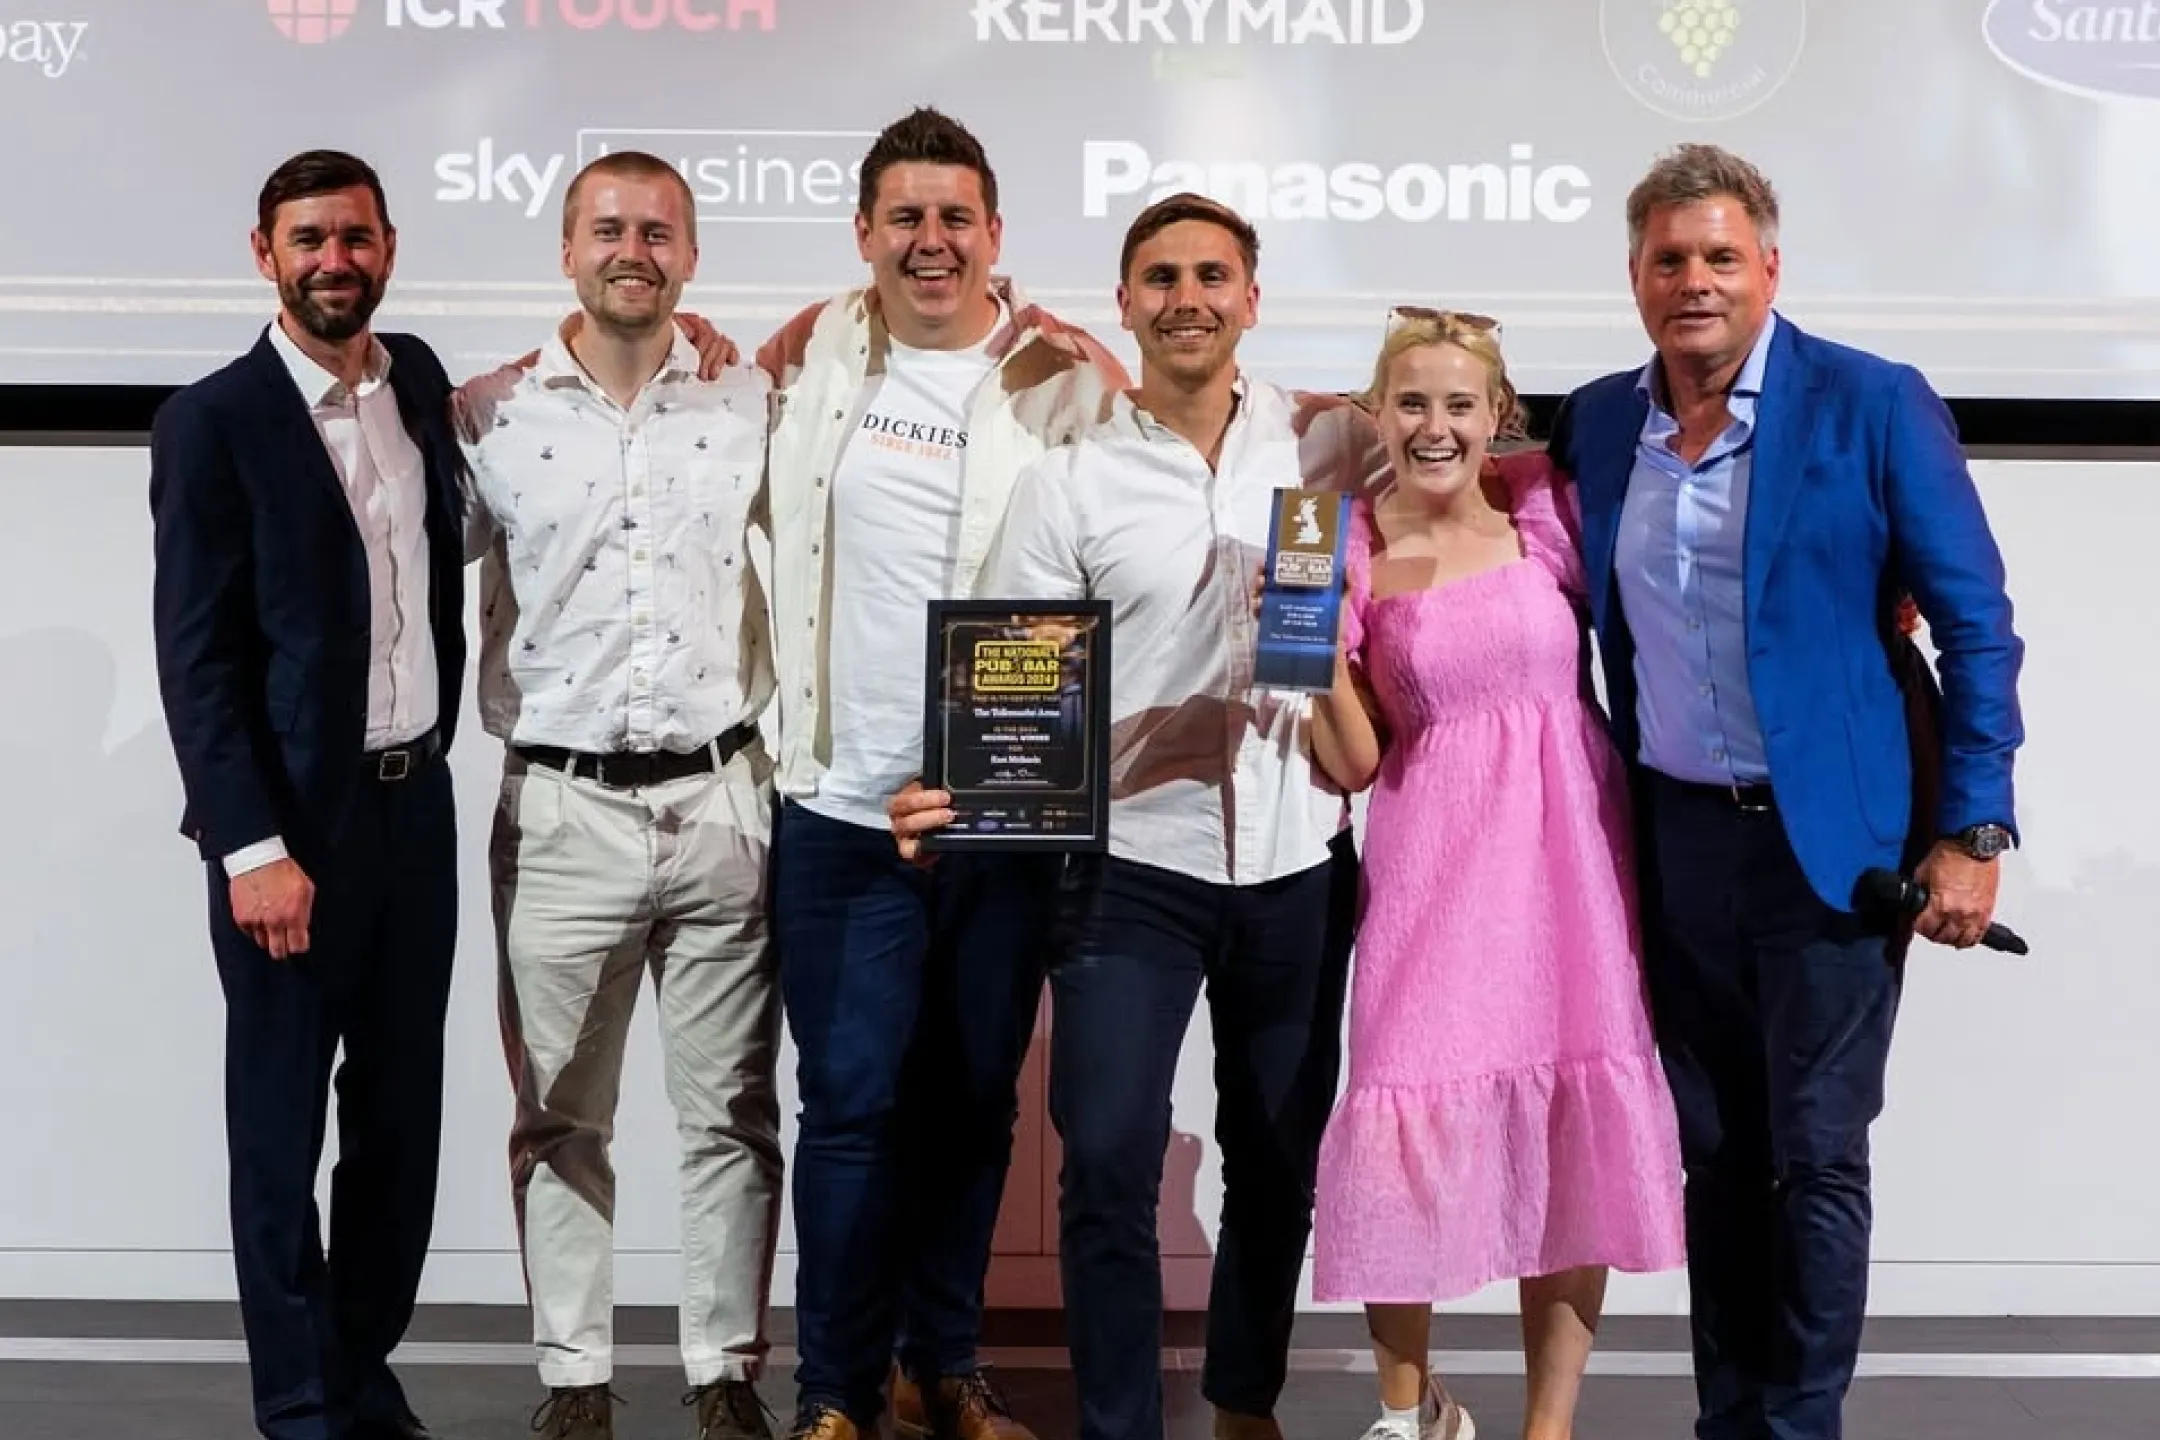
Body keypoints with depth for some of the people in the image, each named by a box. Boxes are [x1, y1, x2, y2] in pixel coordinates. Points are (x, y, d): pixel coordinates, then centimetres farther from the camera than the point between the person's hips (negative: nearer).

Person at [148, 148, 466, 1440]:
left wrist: (436, 741, 12)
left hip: (419, 799, 6)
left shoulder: (419, 376, 6)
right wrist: (252, 847, -17)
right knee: (283, 1125, 6)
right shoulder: (214, 422, -10)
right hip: (294, 813, -5)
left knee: (403, 1112, 12)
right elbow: (194, 655, -13)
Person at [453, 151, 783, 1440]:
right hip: (561, 812, 0)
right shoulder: (486, 416, 3)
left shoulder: (753, 407, 5)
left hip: (722, 803, 1)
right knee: (562, 1119, 8)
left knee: (733, 1114, 8)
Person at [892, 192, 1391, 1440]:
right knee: (1109, 1166, -7)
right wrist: (958, 792, -25)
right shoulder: (1068, 484, -3)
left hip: (1300, 865, 2)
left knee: (1281, 1162, 15)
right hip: (1134, 866, -2)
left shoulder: (1337, 441, 0)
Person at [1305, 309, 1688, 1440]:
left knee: (1572, 1138, 2)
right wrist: (1323, 656, -14)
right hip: (1434, 861, -1)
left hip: (1567, 850, 1)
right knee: (1409, 1130, -6)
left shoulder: (1545, 508, 2)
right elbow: (1353, 764, -1)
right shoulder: (1348, 551, 1)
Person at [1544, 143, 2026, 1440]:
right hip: (1677, 841, 4)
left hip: (1829, 838, -4)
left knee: (1817, 1156, 1)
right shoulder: (1598, 421, 6)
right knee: (1715, 1154, 12)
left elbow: (1976, 624, -7)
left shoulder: (1872, 405, -7)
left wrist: (1973, 831, -13)